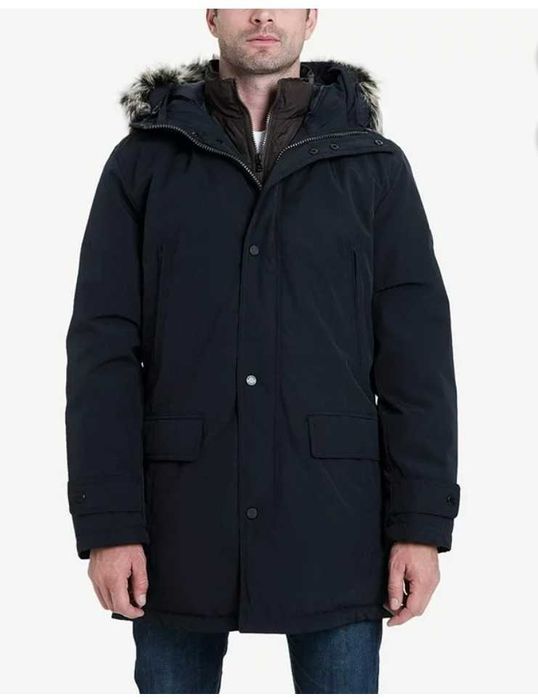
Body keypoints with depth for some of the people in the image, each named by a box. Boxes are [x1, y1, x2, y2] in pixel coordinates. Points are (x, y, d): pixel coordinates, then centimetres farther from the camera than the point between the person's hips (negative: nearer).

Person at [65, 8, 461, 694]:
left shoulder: (374, 164, 6)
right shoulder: (144, 160, 6)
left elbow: (416, 351, 2)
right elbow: (103, 347, 0)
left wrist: (421, 523, -3)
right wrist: (108, 522, -7)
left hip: (335, 524, 0)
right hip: (181, 525, 0)